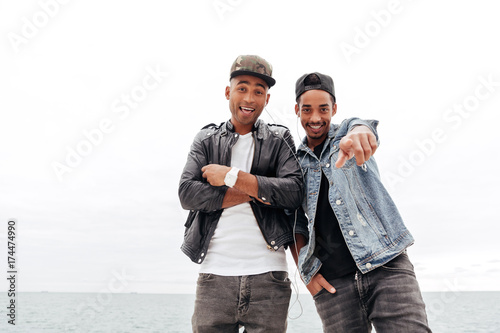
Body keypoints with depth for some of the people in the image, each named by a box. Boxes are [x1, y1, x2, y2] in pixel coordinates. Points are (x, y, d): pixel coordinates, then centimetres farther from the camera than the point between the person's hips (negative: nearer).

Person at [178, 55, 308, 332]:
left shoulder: (279, 140, 8)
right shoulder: (207, 140, 10)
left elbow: (294, 193, -8)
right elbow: (187, 194, -4)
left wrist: (232, 176, -11)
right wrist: (254, 191, -9)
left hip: (268, 275, 0)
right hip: (215, 274, 1)